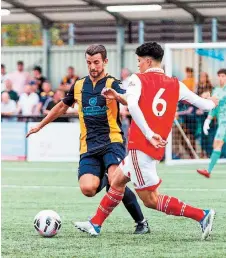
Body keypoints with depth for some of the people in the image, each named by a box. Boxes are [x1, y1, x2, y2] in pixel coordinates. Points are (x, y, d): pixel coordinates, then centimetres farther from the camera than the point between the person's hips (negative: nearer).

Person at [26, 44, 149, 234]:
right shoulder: (79, 86, 14)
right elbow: (62, 107, 31)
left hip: (112, 141, -4)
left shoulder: (113, 84, -1)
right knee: (88, 189, -18)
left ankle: (141, 222, -10)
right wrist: (40, 125, 37)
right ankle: (102, 179, 20)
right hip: (89, 147, 4)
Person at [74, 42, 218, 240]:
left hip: (141, 147, -8)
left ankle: (201, 215, -12)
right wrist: (212, 103, 40)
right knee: (117, 182, 22)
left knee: (150, 200, -4)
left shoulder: (138, 79, -5)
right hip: (157, 148, 8)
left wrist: (149, 135, -23)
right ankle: (95, 224, 30)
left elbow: (133, 105, -23)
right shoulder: (175, 85, 9)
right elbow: (203, 103, 15)